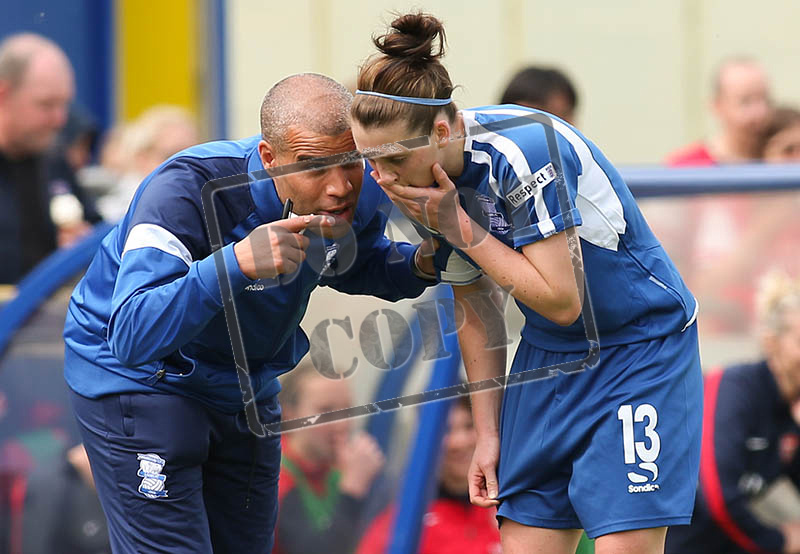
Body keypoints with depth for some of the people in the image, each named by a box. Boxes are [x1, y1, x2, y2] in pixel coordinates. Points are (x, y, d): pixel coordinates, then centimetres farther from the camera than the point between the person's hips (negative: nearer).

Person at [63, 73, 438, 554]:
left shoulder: (358, 193, -16)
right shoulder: (186, 191, -35)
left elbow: (354, 268, 11)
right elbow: (133, 337, -45)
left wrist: (421, 264, -12)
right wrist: (235, 262, -57)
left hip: (248, 388, 6)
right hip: (136, 379, -6)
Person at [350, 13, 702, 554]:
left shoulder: (523, 151, -28)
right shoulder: (429, 188, -5)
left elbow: (561, 300, -26)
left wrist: (461, 229, -23)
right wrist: (488, 434, 10)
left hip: (642, 346, -7)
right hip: (547, 357, 7)